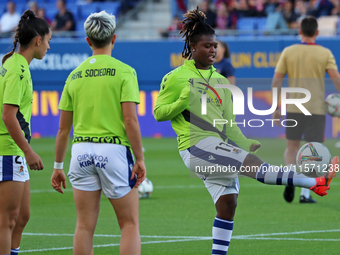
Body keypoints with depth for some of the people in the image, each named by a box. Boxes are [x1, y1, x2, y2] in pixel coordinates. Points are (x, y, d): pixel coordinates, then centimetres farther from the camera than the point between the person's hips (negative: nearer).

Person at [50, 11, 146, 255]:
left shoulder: (75, 75, 10)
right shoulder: (124, 72, -3)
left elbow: (63, 128, 11)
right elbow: (130, 120, -11)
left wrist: (58, 166, 18)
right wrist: (140, 159, -6)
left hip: (81, 151, 4)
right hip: (113, 149, -4)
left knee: (85, 226, 5)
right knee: (130, 225, 3)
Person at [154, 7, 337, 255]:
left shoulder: (220, 81, 19)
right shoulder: (175, 78, 1)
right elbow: (159, 113, -1)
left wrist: (244, 143, 4)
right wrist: (182, 102, -18)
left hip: (220, 147, 7)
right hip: (196, 146, -7)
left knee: (228, 202, -2)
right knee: (251, 162, -21)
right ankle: (315, 183, -32)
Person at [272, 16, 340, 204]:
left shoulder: (288, 52, 1)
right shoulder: (325, 54, -2)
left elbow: (276, 81, 0)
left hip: (293, 109, 1)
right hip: (316, 109, -1)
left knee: (291, 147, 17)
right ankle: (305, 193, -3)